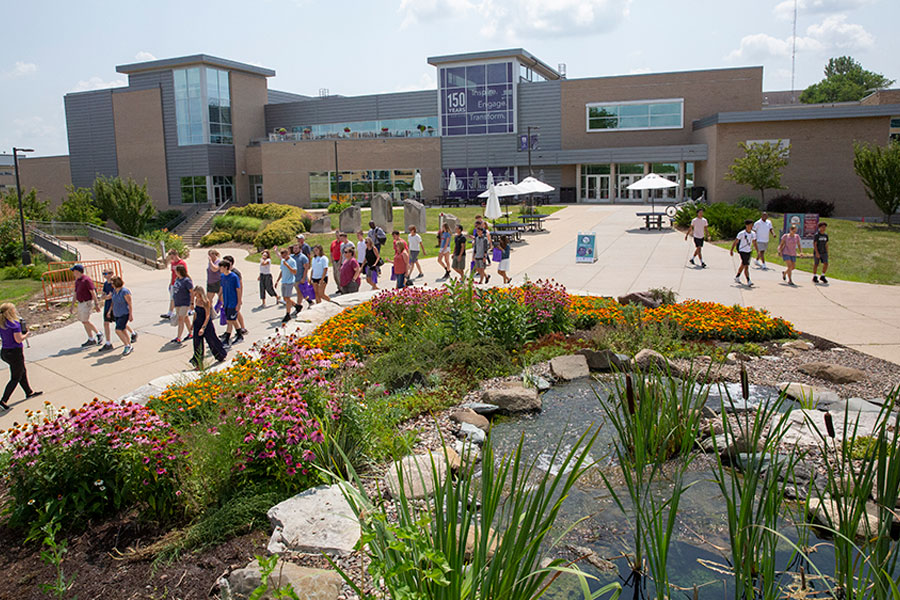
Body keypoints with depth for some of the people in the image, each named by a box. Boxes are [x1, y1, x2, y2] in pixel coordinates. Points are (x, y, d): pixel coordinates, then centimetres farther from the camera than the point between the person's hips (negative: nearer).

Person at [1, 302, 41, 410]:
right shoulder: (15, 323, -20)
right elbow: (19, 339, -22)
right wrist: (26, 334, -3)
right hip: (15, 353, -8)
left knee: (22, 372, 25)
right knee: (15, 378, 4)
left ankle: (29, 392, 40)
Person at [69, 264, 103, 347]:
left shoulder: (86, 280, -14)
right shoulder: (77, 281, 14)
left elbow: (93, 292, -18)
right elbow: (75, 294, 20)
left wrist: (96, 304, -22)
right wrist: (72, 305, 19)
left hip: (87, 303, -9)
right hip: (81, 303, 9)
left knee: (85, 321, -13)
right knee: (84, 322, 8)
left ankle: (98, 333, 2)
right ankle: (91, 339, 13)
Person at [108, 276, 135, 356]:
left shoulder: (125, 291, -18)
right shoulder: (114, 291, 7)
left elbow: (130, 303, -17)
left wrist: (131, 315, -17)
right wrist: (110, 310, 14)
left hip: (124, 314, -8)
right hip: (117, 315, 8)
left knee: (118, 330, -16)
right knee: (123, 331, 12)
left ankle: (127, 346, -5)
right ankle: (129, 346, 23)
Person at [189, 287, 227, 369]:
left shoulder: (206, 302, -18)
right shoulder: (196, 300, 3)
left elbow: (207, 316, -20)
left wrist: (203, 328, -27)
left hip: (207, 324, -6)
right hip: (198, 324, 6)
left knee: (212, 341, 8)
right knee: (197, 344, 4)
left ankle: (221, 356, 33)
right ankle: (198, 363, 11)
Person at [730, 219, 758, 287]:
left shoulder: (753, 233, 4)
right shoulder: (742, 233, -14)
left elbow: (754, 243, 16)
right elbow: (735, 242, -10)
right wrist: (732, 250, -12)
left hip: (749, 251, 7)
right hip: (742, 251, -7)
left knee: (743, 265, 19)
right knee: (746, 266, -13)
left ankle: (737, 277, 38)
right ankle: (748, 282, -15)